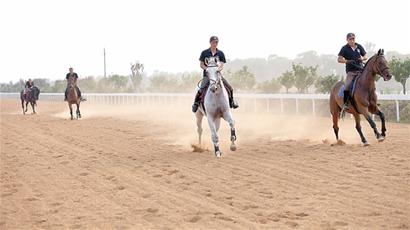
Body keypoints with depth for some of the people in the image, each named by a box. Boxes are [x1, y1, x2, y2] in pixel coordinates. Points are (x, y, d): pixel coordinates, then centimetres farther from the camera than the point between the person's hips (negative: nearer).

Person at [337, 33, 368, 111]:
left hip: (360, 70, 3)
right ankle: (345, 104, -11)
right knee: (347, 86, -19)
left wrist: (362, 58, -8)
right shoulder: (345, 48, 0)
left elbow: (365, 57, 16)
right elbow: (339, 59, -3)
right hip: (351, 71, -3)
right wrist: (347, 61, -18)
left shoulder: (359, 47, 10)